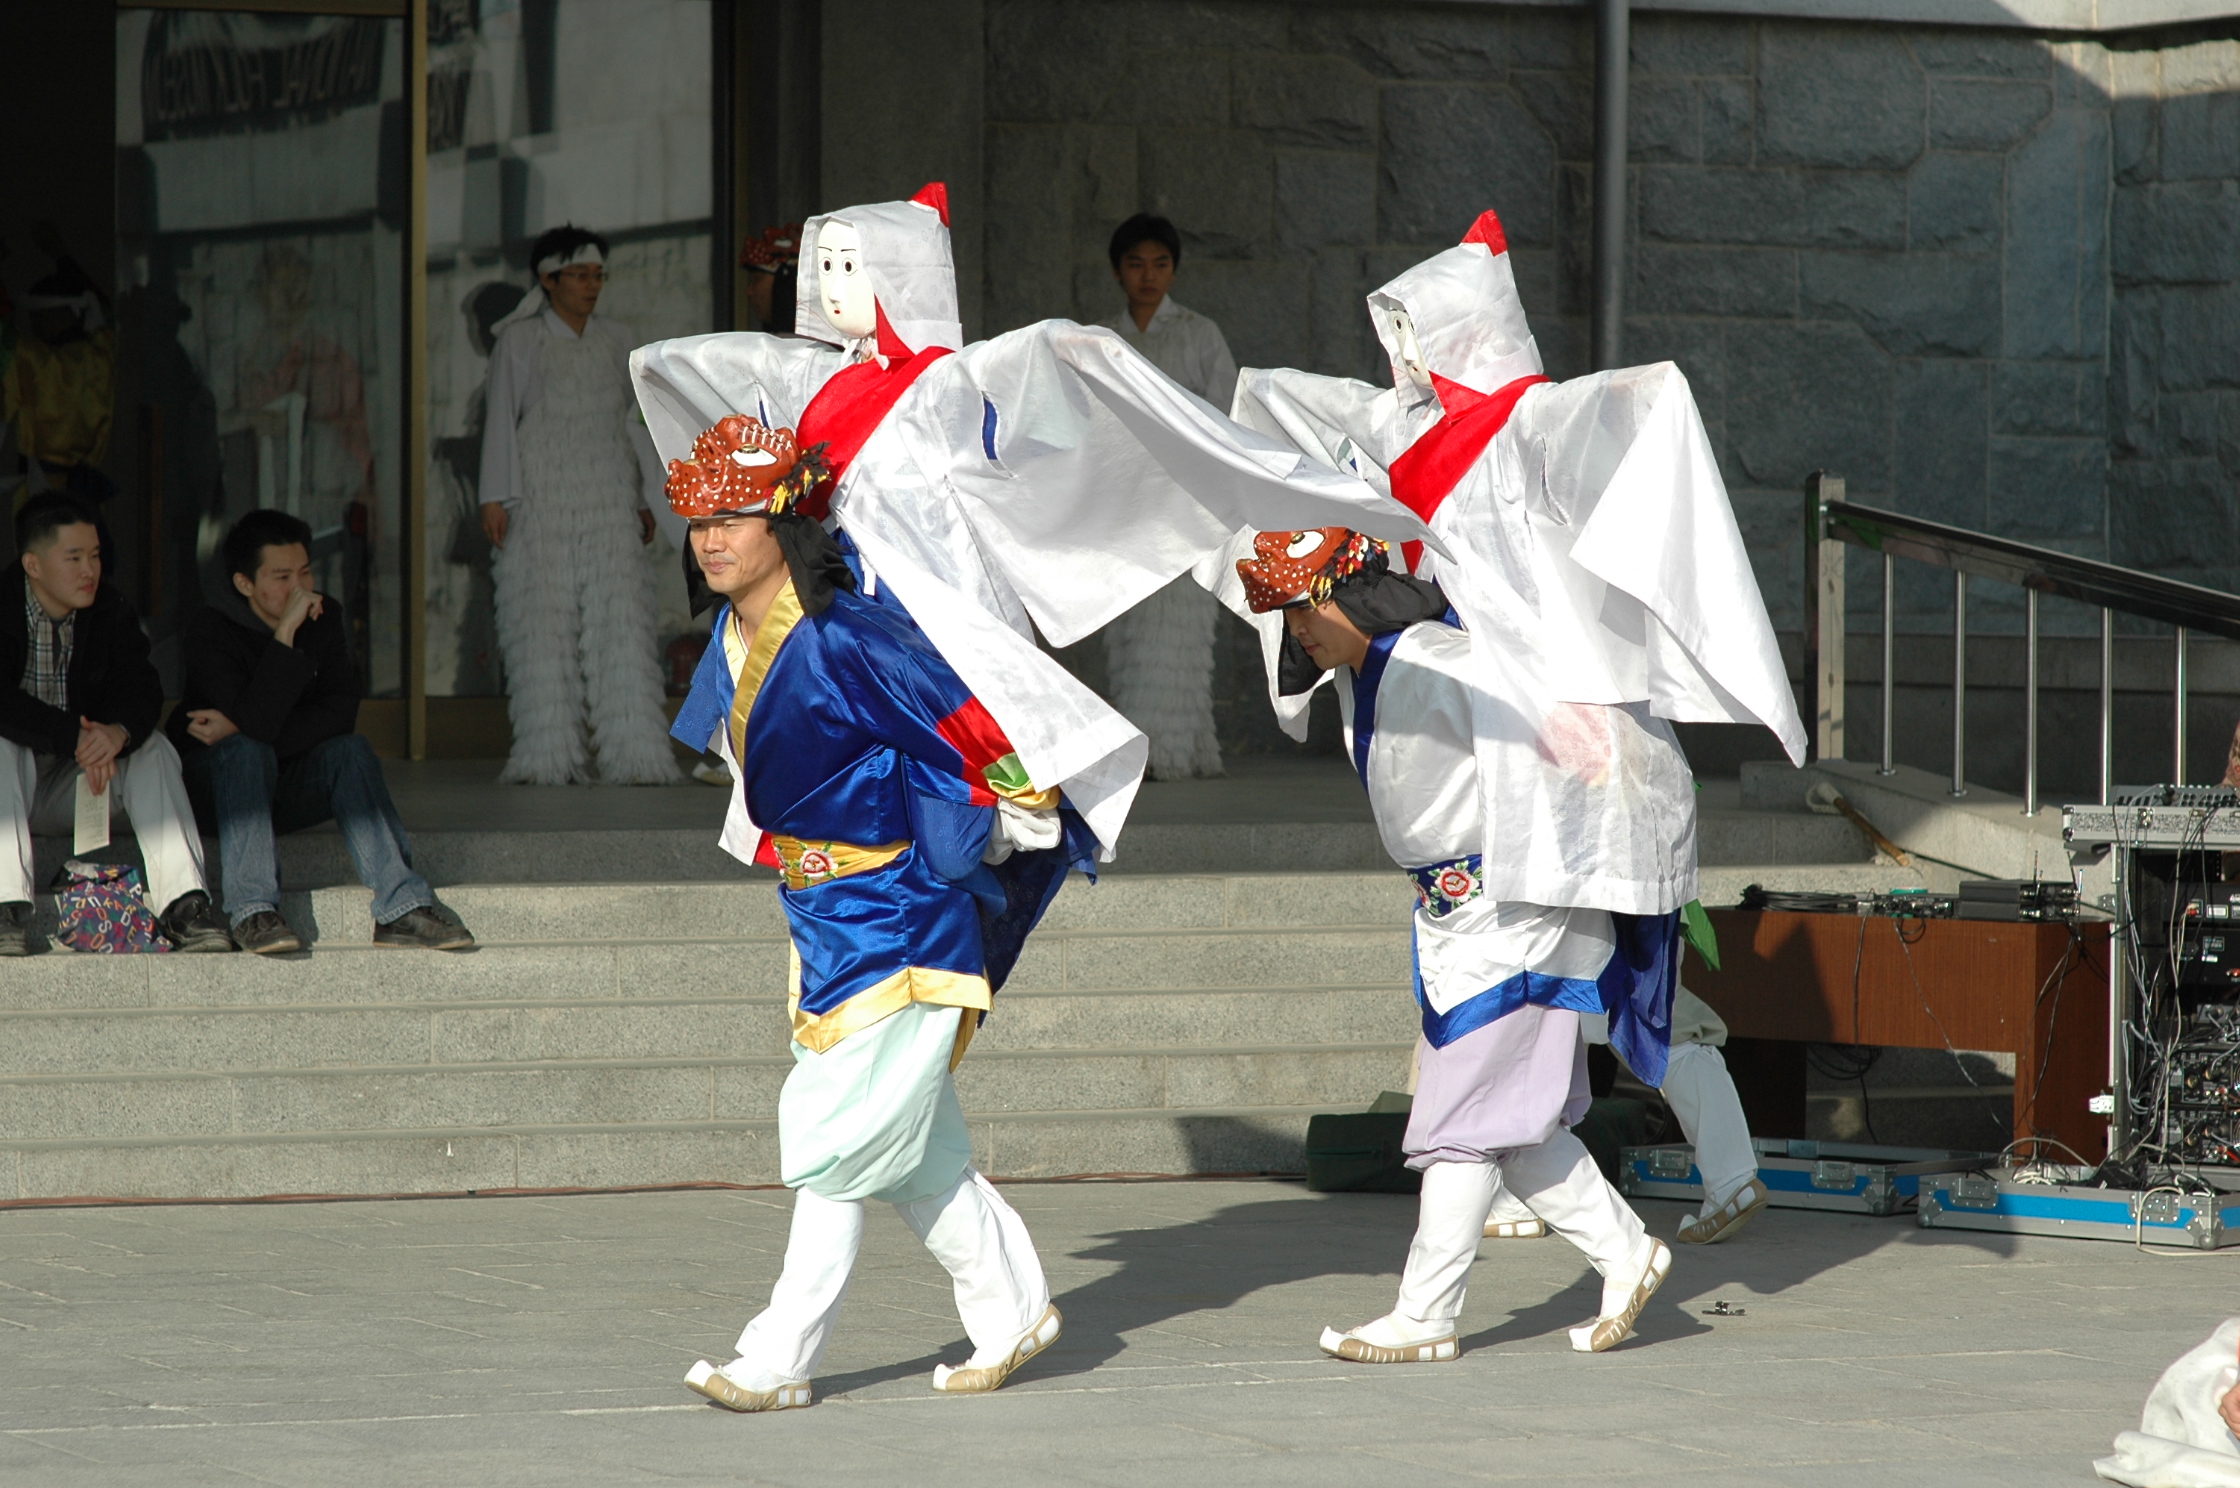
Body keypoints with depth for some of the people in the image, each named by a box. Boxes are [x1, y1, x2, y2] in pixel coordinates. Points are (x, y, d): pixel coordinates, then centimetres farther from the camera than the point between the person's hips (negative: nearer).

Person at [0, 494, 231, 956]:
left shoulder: (112, 610, 0)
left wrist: (118, 732, -36)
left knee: (153, 749, -19)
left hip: (67, 788, 4)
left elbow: (141, 690, -12)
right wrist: (76, 738, -36)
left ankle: (183, 906, -31)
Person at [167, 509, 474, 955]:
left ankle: (401, 908, -33)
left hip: (289, 788, 4)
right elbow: (258, 722, -31)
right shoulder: (211, 632, -17)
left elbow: (340, 713, -15)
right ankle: (251, 911, -41)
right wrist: (286, 633, -35)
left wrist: (241, 729, -24)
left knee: (349, 749, -23)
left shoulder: (325, 620, -2)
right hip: (218, 781, -4)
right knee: (247, 750, -33)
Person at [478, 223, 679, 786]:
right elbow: (501, 417, 2)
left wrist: (638, 499, 20)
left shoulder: (615, 340, 15)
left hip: (605, 498, 3)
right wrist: (495, 497, -5)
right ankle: (548, 753, -2)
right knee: (543, 618, -5)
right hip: (540, 496, -3)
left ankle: (630, 752, -10)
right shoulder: (520, 341, 4)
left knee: (618, 613, -7)